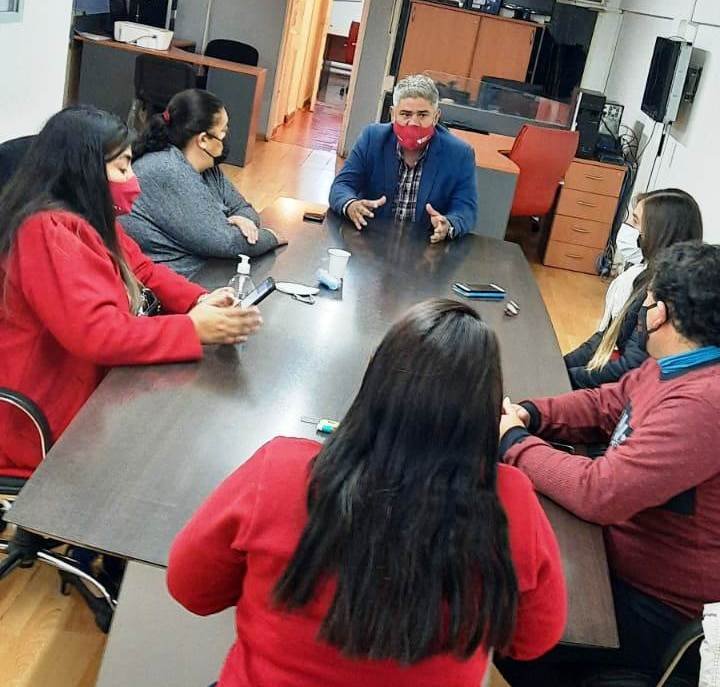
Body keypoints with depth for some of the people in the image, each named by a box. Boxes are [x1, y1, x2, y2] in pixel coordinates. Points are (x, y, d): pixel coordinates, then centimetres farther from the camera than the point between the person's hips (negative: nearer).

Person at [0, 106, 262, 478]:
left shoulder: (87, 216, 6)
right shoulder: (49, 231, -26)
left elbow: (144, 272, 12)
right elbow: (96, 334, -33)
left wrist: (199, 300, -7)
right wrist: (193, 328, -28)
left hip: (89, 388, 9)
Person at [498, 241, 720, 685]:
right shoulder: (682, 368, 1)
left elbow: (600, 492, -33)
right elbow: (604, 405, 13)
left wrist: (514, 441, -19)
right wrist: (529, 415, -6)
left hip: (644, 603, -9)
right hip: (615, 548, 9)